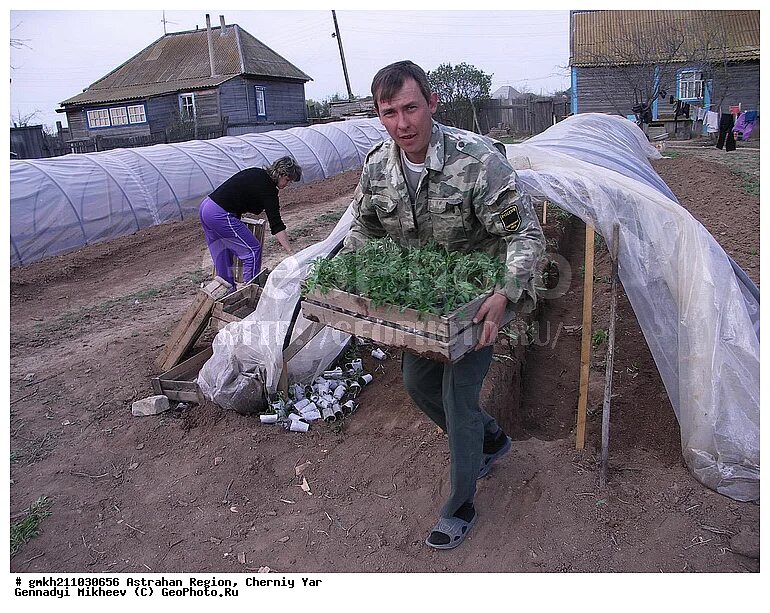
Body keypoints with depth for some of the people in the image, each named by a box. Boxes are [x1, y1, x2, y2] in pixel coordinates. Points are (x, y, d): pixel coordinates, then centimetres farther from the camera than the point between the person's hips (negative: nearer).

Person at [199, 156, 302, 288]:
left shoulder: (257, 173, 14)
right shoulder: (267, 188, -12)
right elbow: (276, 225, -18)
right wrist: (291, 253, -19)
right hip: (220, 215, -10)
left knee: (223, 255, 20)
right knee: (253, 250, -1)